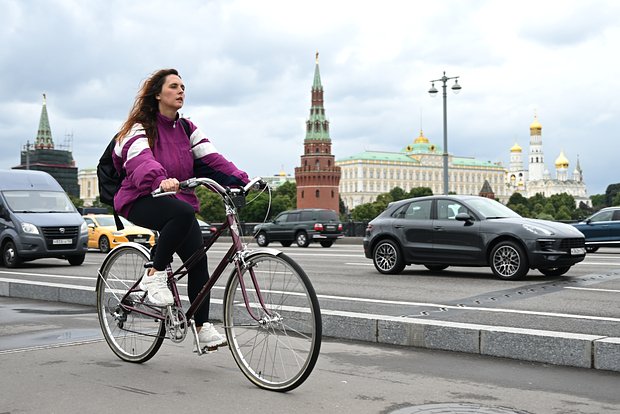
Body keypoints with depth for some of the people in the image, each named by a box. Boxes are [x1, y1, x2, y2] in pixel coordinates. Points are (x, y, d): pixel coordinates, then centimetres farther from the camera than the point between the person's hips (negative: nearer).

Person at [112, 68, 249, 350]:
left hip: (177, 201, 6)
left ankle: (202, 326, 0)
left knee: (198, 259, -11)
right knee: (184, 212, -37)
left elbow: (210, 158, 1)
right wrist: (160, 180, -47)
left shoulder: (187, 129, 13)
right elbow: (140, 161, -26)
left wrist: (240, 179, -15)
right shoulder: (140, 128, -5)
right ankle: (154, 275, -22)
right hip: (142, 201, -5)